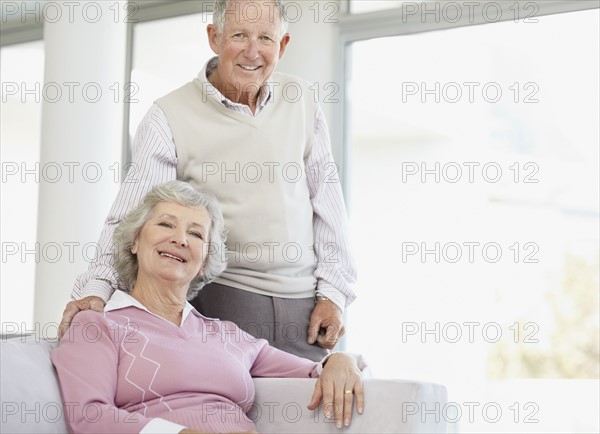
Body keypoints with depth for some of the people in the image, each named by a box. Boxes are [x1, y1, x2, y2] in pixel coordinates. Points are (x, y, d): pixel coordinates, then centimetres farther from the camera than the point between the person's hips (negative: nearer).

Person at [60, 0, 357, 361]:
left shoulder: (302, 102, 8)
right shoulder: (169, 117, -4)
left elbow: (326, 198, 10)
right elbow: (132, 216, -9)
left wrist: (333, 292, 5)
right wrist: (97, 286, -24)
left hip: (303, 303, 4)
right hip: (221, 298, -3)